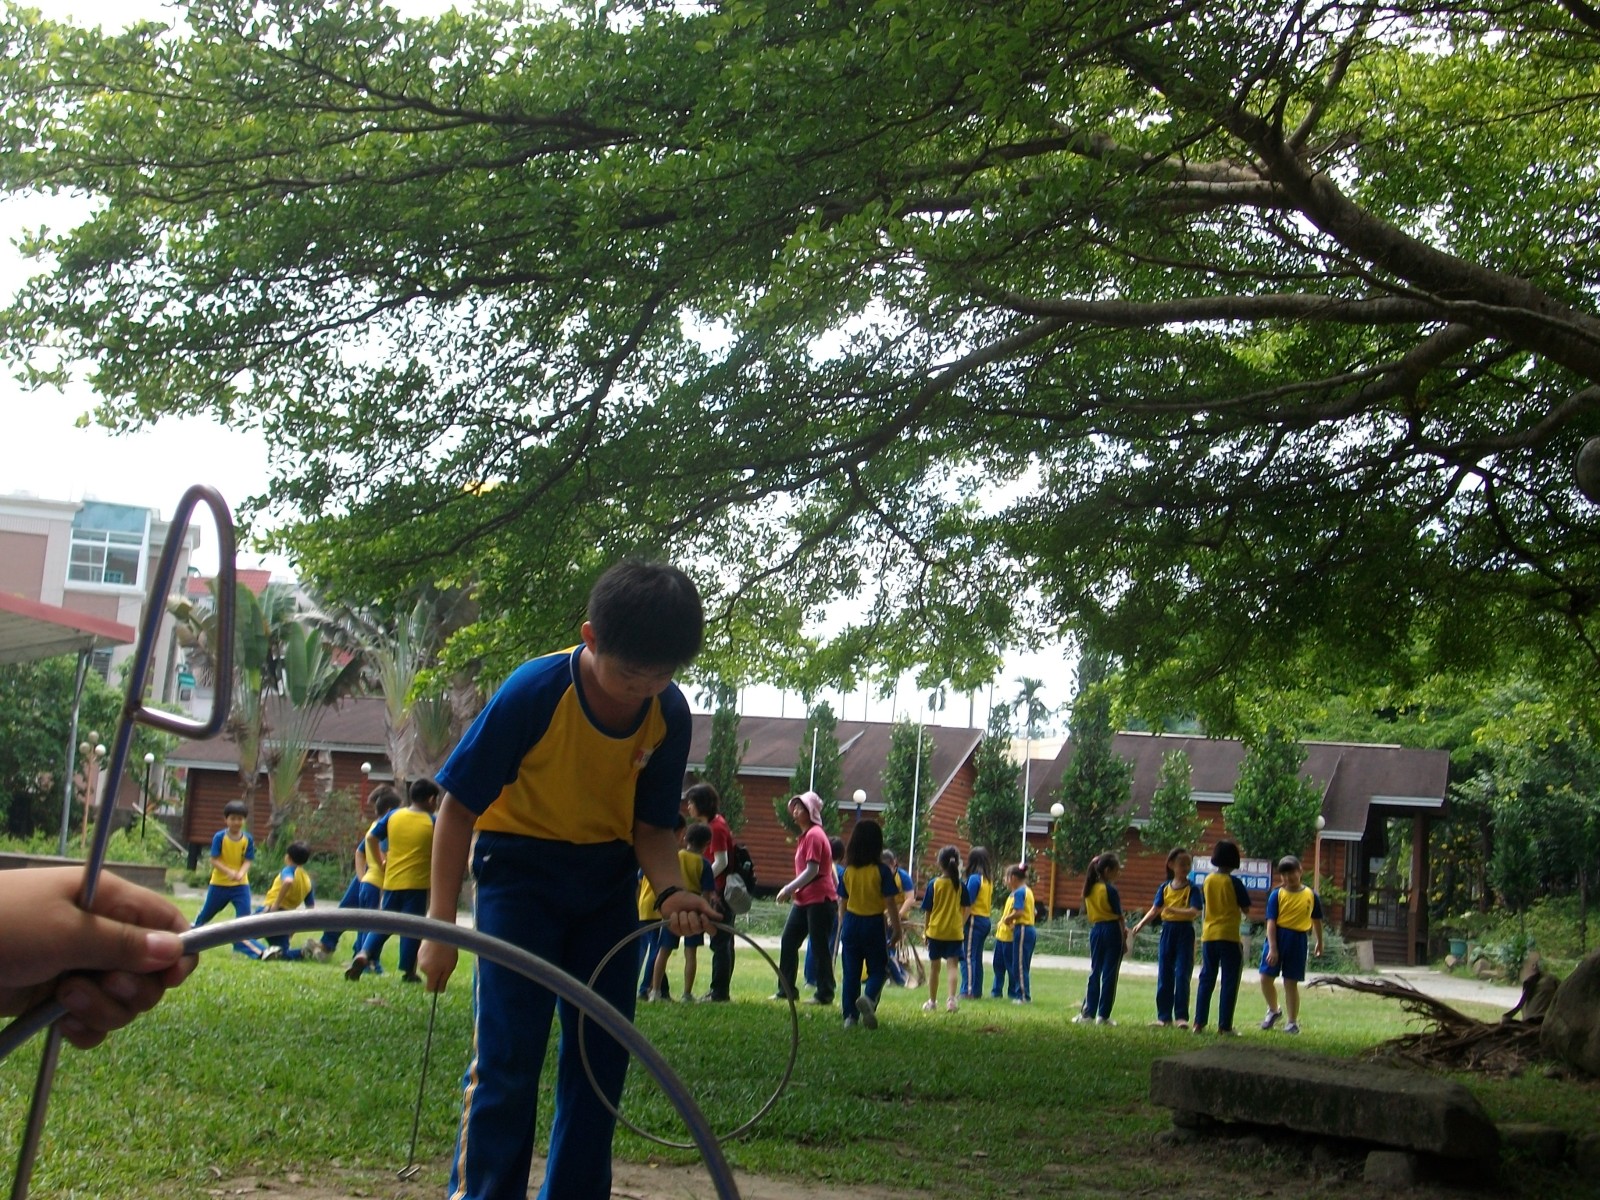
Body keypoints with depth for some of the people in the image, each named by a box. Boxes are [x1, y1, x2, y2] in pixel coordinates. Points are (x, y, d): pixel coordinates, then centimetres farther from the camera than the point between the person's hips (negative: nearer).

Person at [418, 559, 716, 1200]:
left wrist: (670, 889, -22)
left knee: (602, 1058, 6)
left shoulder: (669, 713, -13)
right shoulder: (533, 692, -25)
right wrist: (441, 926, -15)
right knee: (507, 1059, -10)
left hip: (606, 881, 4)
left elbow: (649, 824, -1)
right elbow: (459, 807, -15)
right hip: (519, 865, -4)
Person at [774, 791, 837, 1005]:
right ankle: (786, 990, 14)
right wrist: (793, 889, 13)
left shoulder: (814, 835, -14)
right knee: (788, 941, 8)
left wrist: (789, 888, -18)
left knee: (819, 947, -3)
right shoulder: (805, 835, 16)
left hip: (819, 900, -10)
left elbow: (812, 870, -21)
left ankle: (825, 994, 4)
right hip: (804, 900, 10)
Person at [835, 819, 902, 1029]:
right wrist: (896, 929, -3)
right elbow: (890, 903, -11)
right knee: (878, 969, 8)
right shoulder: (882, 871, -11)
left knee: (850, 972, 9)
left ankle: (850, 1016, 8)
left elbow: (842, 903, 8)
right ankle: (869, 997, -21)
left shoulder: (848, 871, 0)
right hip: (874, 924, -3)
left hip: (851, 923, 3)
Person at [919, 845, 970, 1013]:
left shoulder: (934, 884, -8)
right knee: (953, 965, -2)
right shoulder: (960, 885, -3)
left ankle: (932, 1001, 22)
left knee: (934, 966, 12)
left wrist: (925, 929, 9)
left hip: (936, 930, 0)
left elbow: (928, 910, -2)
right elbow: (964, 909, 5)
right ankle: (951, 998, -21)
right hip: (955, 931, 0)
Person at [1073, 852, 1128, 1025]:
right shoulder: (1111, 890, -12)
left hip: (1096, 931, 6)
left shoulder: (1089, 889, 7)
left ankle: (1087, 1012, 9)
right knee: (1109, 975, 0)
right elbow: (1119, 917, -9)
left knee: (1094, 972, 11)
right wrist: (1124, 940, -4)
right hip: (1111, 930, -6)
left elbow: (1087, 915, 11)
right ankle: (1103, 1015, 1)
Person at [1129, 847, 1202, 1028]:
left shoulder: (1192, 889, -3)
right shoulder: (1165, 888, 7)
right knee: (1164, 975, 5)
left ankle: (1181, 1016, -1)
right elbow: (1154, 910, 6)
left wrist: (1174, 910, -30)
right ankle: (1164, 1016, 11)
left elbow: (1194, 911, -16)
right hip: (1167, 931, 4)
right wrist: (1140, 924, -7)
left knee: (1182, 975, -6)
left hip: (1185, 932, -4)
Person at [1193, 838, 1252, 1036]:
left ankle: (1199, 1023, 8)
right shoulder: (1233, 883, -9)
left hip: (1208, 936, 5)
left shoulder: (1207, 881, 4)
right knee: (1229, 982, 1)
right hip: (1229, 937, -5)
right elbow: (1246, 909, -4)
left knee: (1206, 980, 11)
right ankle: (1224, 1026, -1)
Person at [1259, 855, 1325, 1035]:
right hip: (1277, 936, 0)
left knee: (1291, 983, 3)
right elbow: (1271, 922, -8)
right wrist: (1272, 948, -15)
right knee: (1265, 978, -1)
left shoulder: (1311, 895, 2)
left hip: (1297, 939, 0)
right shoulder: (1277, 895, -3)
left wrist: (1319, 943, 25)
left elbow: (1317, 920, 16)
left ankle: (1293, 1022, 15)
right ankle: (1274, 1010, 25)